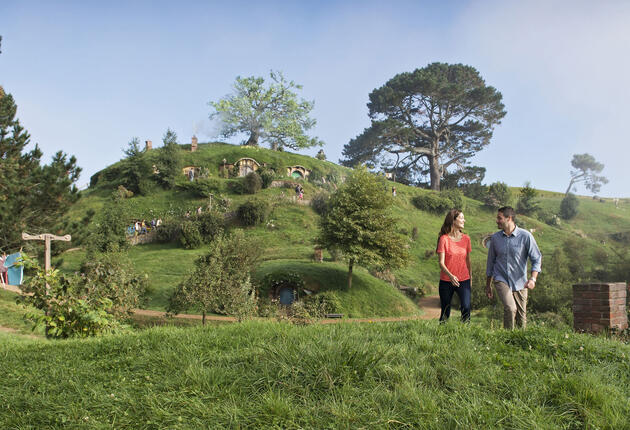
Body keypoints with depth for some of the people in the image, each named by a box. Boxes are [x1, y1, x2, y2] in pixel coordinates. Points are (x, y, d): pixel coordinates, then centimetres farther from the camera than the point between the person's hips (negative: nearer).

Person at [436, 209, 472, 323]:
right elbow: (441, 263, -12)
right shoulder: (444, 239, -7)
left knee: (466, 308, -16)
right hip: (446, 281, -2)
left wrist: (470, 278, 20)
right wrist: (450, 275, -28)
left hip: (464, 280, 2)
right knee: (445, 313, 6)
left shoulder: (466, 238, 5)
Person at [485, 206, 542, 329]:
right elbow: (491, 261, 12)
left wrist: (533, 278, -21)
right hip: (501, 280, 0)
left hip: (520, 282, 0)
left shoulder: (525, 236, -6)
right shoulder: (495, 238, 2)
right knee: (510, 308, -22)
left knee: (521, 317, 6)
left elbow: (537, 258, -4)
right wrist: (487, 285, 15)